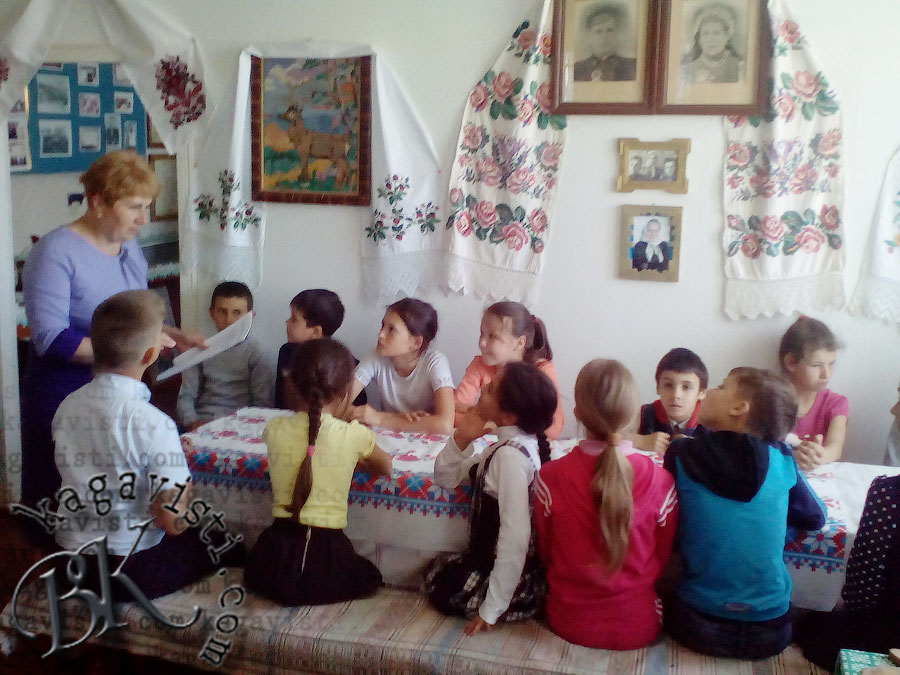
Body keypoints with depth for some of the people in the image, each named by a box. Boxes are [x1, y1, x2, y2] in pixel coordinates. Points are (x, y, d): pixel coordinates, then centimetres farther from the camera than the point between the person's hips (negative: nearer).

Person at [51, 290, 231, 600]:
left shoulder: (67, 407, -3)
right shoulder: (153, 424, -24)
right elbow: (174, 522, -21)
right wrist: (185, 485, -1)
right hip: (130, 571, -6)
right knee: (231, 546, 17)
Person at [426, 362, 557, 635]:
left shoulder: (509, 455, -27)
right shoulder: (510, 445, 2)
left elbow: (515, 536, -32)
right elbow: (446, 477, 10)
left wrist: (491, 610, -26)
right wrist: (461, 438, -10)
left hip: (516, 576, -9)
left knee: (439, 584, 11)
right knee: (437, 568, 25)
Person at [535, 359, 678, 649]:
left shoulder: (550, 477, -19)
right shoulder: (660, 481, -19)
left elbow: (545, 552, -2)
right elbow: (662, 559, -2)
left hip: (569, 623, 0)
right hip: (638, 627, 0)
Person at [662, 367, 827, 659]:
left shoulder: (681, 454, -7)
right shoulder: (781, 458, -3)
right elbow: (815, 517, 12)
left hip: (699, 626, -2)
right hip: (770, 633, 2)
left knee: (668, 600, 33)